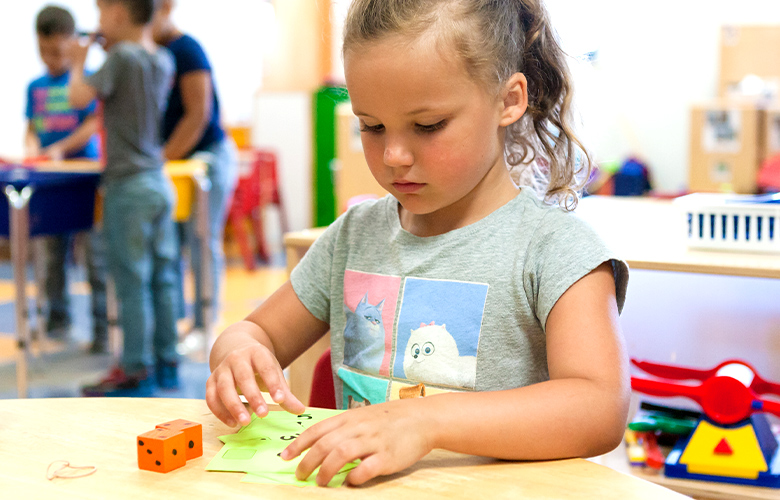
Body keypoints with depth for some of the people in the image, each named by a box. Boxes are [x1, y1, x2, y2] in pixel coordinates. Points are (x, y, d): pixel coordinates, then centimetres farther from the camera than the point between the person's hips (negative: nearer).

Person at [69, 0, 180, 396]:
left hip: (128, 186, -7)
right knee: (162, 277, 11)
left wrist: (79, 62, -2)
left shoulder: (122, 57, -13)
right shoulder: (163, 60, 9)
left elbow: (79, 97, -18)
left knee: (132, 281, -1)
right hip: (159, 182, 7)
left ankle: (135, 372, 5)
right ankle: (167, 363, 19)